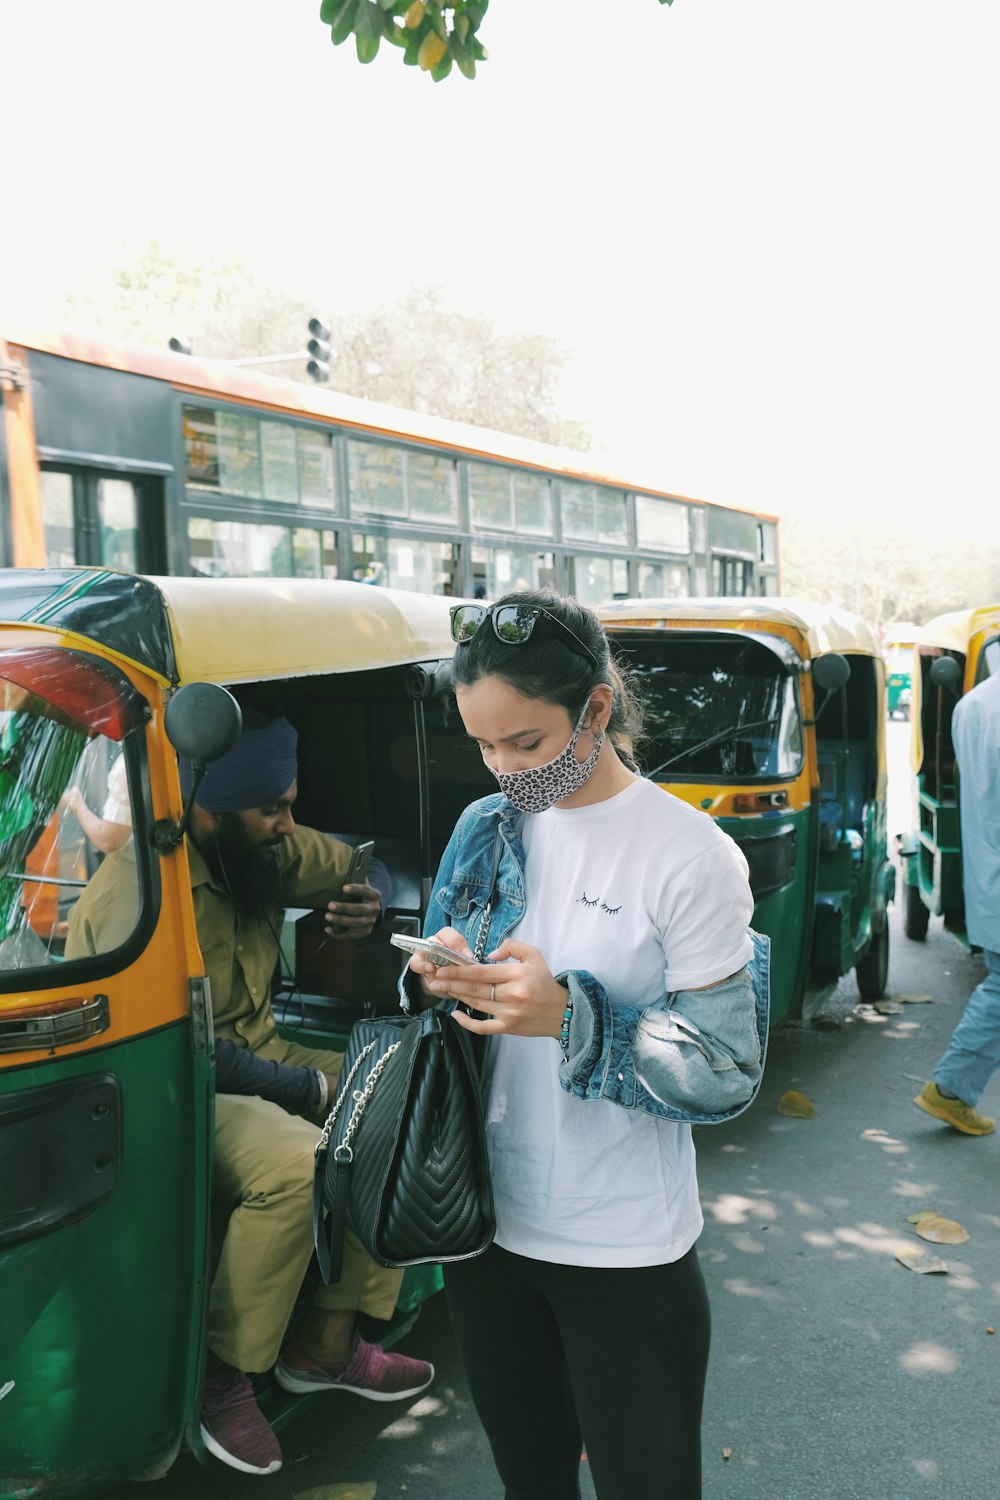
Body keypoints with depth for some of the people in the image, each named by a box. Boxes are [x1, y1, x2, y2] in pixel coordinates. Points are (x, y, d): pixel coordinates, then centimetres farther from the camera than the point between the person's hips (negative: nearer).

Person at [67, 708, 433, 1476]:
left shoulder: (262, 850, -1)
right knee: (298, 1162, -34)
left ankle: (326, 1343, 1)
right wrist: (305, 1086, -21)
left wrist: (371, 903, -11)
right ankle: (223, 1374, -12)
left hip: (259, 1053, 9)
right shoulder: (137, 893, -24)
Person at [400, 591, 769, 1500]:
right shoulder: (484, 830, 1)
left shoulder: (688, 855, -15)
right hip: (489, 1223, 5)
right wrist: (433, 985, -12)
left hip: (625, 1254, -4)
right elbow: (438, 1012, 11)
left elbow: (727, 1074, -14)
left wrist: (571, 1018, -26)